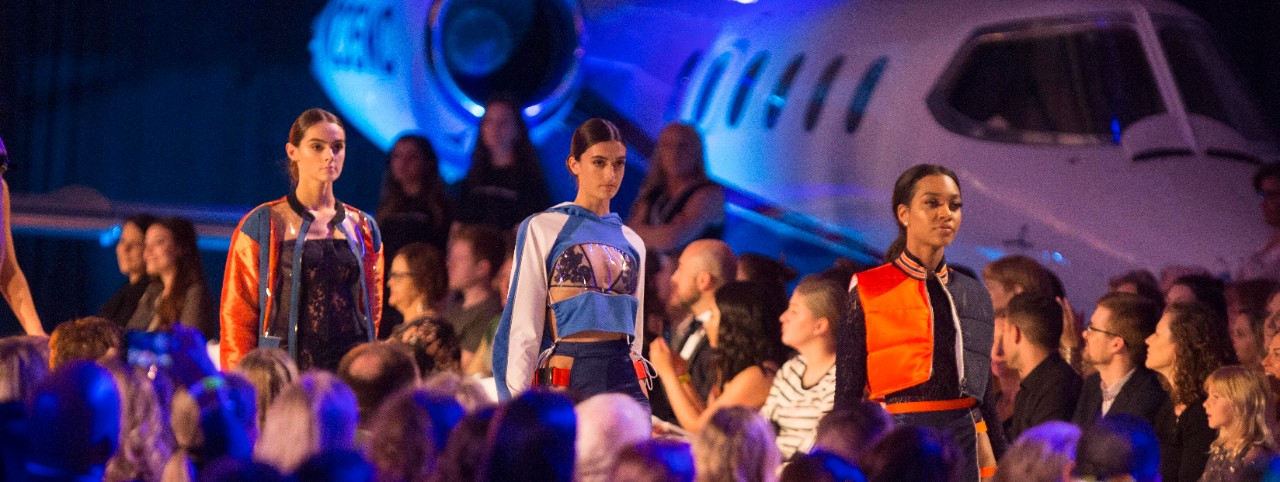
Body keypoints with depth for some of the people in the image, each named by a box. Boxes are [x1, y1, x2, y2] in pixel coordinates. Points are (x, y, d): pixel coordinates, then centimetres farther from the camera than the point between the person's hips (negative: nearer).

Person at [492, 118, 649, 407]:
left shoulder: (632, 242, 18)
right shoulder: (542, 229, 4)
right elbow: (523, 327, 0)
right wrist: (518, 402, -6)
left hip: (626, 382, 4)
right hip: (569, 382, -4)